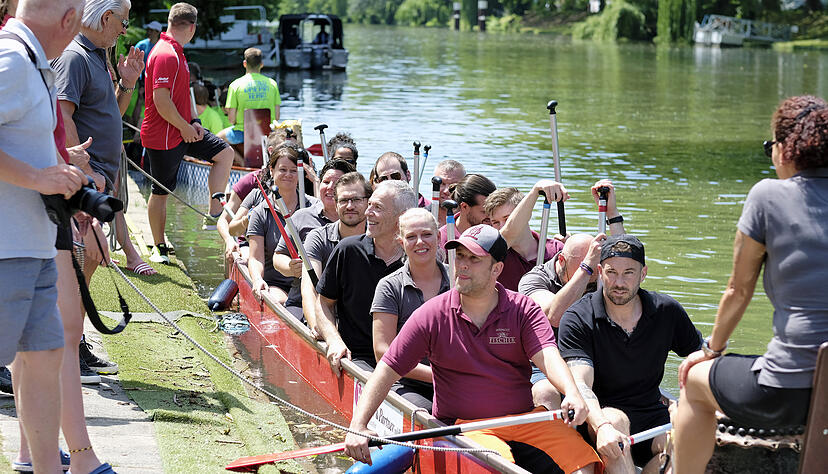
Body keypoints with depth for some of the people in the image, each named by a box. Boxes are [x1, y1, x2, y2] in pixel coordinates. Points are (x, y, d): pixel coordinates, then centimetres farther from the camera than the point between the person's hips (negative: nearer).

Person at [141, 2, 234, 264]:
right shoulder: (166, 55, -22)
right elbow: (160, 100, -28)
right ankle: (159, 248, 15)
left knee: (225, 153, 9)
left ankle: (214, 215, 9)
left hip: (182, 129, 10)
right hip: (163, 137, -10)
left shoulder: (175, 52, 12)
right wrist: (184, 126, -17)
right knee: (161, 192, 3)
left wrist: (192, 123, 10)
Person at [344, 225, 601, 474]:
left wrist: (572, 393, -35)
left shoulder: (523, 310, 4)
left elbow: (547, 357, -12)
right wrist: (358, 427, -13)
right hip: (464, 425, -2)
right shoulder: (432, 315, 1)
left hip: (524, 418, 2)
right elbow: (386, 371, -1)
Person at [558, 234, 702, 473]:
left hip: (651, 415, 3)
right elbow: (580, 384, -21)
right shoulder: (577, 319, -8)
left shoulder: (667, 311, 2)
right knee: (614, 418, -38)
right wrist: (602, 426, -41)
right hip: (599, 415, -3)